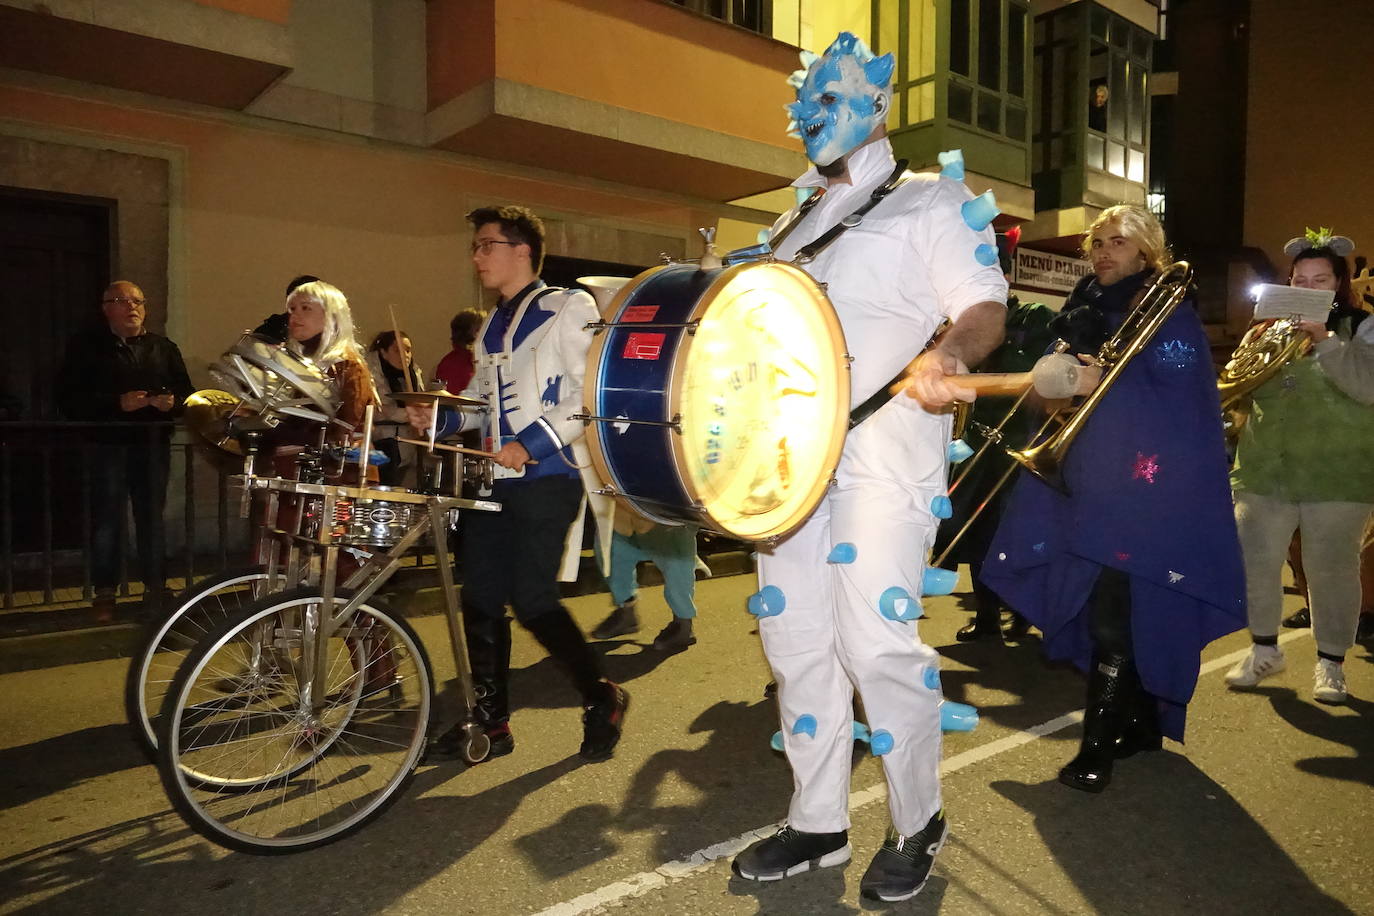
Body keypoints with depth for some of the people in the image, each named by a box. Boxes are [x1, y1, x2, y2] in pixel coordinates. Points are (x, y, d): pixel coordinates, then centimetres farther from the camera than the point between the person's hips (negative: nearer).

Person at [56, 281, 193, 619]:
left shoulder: (164, 348, 14)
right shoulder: (86, 347, 4)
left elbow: (186, 394, 12)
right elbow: (69, 401, -5)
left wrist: (172, 403, -11)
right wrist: (117, 403, -19)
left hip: (153, 446, 3)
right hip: (108, 446, -2)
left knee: (152, 519, 8)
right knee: (106, 521, 1)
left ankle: (155, 588, 18)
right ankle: (105, 593, 12)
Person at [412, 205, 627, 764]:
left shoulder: (567, 308, -3)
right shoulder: (492, 327, 20)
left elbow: (592, 393, -14)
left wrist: (530, 442, -20)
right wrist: (441, 416, 7)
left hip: (548, 478, -8)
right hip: (495, 480, 8)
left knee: (531, 600, -11)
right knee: (479, 600, 6)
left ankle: (602, 699, 12)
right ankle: (491, 721, 21)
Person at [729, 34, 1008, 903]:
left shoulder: (935, 200, 6)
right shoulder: (795, 224, 24)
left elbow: (986, 308, -5)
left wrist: (945, 355, -27)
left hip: (884, 444, -6)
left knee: (877, 640, -10)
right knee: (793, 636, 6)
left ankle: (918, 822, 15)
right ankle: (817, 824, 21)